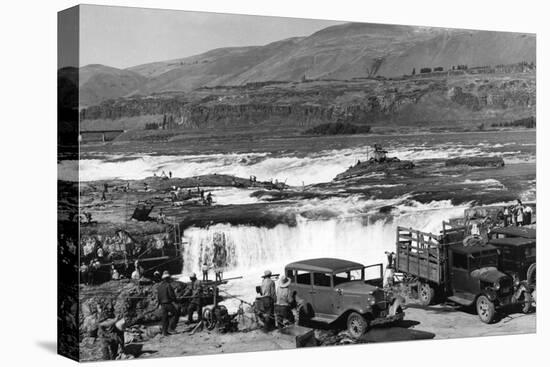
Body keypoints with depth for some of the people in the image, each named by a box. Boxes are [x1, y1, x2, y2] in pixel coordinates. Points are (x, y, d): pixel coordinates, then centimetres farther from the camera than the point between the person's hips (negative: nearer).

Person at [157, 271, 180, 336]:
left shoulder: (159, 286, 10)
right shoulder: (168, 285, -13)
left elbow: (158, 297, 12)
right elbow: (172, 295, -16)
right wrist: (175, 300, 1)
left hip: (162, 304, 7)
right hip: (169, 303, -7)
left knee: (164, 318, 11)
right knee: (176, 314, 6)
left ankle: (164, 332, 10)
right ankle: (171, 327, -2)